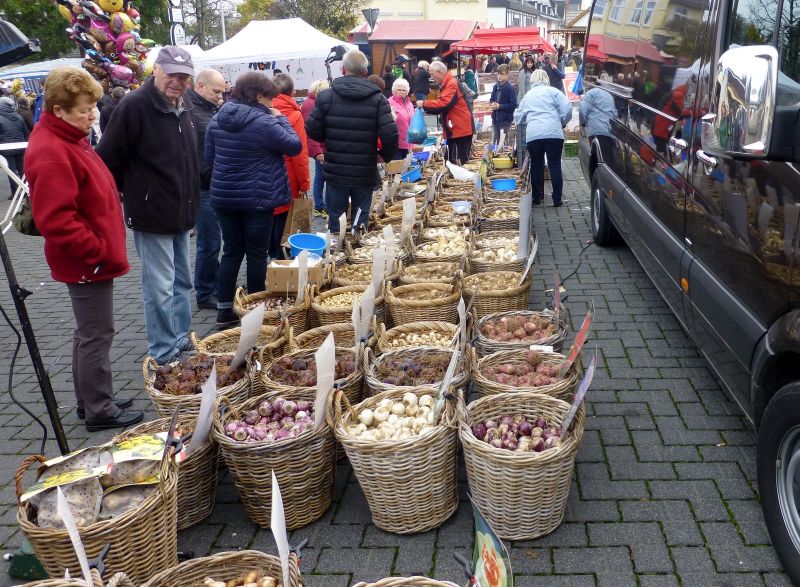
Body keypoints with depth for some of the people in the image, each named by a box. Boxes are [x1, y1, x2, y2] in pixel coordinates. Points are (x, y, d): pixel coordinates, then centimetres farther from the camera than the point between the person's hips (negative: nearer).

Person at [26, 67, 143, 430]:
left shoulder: (68, 139, 11)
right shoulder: (50, 152, -21)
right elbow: (56, 220, -27)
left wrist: (105, 245, 17)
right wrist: (97, 249, -20)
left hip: (92, 259, 10)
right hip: (87, 262, -10)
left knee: (89, 331, 18)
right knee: (97, 334, 0)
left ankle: (90, 400, 32)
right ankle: (99, 410, 13)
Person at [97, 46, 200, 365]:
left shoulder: (183, 106, 9)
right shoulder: (135, 106, -16)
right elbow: (108, 159, -15)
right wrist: (129, 194, -5)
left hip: (181, 213, 8)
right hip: (152, 215, -8)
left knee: (181, 282, 16)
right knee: (160, 287, -2)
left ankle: (181, 341, 30)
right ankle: (164, 355, 9)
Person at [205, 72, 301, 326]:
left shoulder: (218, 119, 4)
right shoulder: (264, 122, -17)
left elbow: (209, 156, 11)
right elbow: (295, 146, -9)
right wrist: (281, 119, 1)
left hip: (224, 196, 6)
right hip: (257, 198, -6)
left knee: (231, 252, 13)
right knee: (257, 254, 6)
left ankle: (224, 310, 16)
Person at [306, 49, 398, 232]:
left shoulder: (325, 97, -5)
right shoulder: (378, 99, -6)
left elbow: (312, 131, -4)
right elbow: (389, 135, -14)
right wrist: (386, 156, 5)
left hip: (335, 172, 0)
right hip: (365, 174, 0)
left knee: (335, 218, 11)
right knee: (361, 221, 11)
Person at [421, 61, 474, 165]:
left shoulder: (452, 84, -14)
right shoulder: (446, 85, 18)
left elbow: (443, 103, -24)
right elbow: (443, 105, 23)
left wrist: (424, 104, -15)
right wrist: (427, 109, 10)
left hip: (461, 129, -10)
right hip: (454, 130, 10)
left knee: (460, 162, -10)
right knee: (451, 161, 11)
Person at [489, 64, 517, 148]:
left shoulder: (510, 88, -12)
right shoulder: (496, 86, 7)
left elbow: (513, 105, -15)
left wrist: (499, 106, -18)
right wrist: (492, 103, -4)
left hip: (505, 119, -6)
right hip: (495, 118, 6)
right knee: (494, 141, 13)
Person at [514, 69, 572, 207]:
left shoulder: (527, 95, 20)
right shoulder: (552, 91, 9)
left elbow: (517, 116, 31)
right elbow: (567, 108, -2)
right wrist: (562, 123, 15)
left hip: (532, 135, 2)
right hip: (553, 133, -2)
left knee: (536, 165, 12)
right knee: (555, 165, 3)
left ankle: (536, 198, 16)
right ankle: (557, 199, 4)